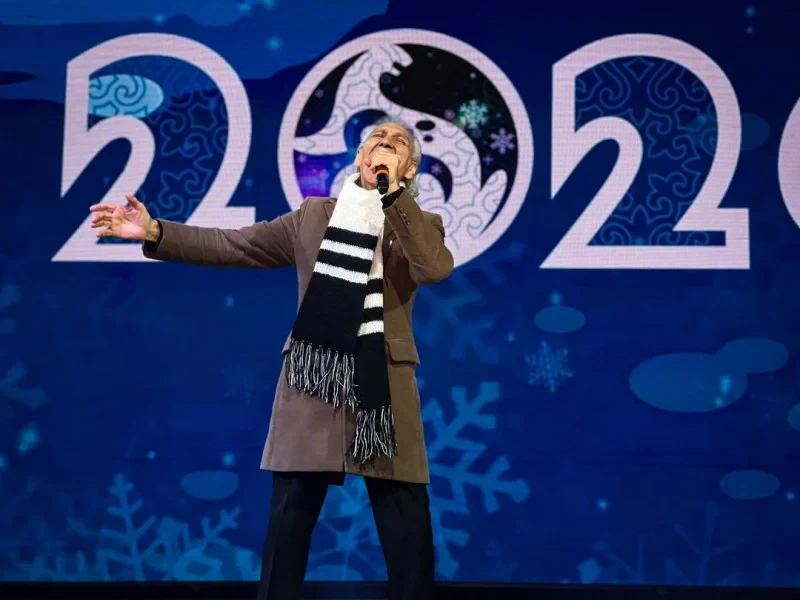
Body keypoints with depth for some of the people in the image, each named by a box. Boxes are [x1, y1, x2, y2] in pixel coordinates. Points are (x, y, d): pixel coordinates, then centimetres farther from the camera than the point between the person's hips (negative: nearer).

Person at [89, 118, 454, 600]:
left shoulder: (418, 223, 9)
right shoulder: (314, 214, 14)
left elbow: (436, 268, -13)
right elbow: (233, 246, 11)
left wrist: (392, 193, -14)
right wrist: (155, 233, 1)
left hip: (384, 384, -1)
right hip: (313, 380, 1)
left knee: (408, 532, -1)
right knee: (289, 521, 4)